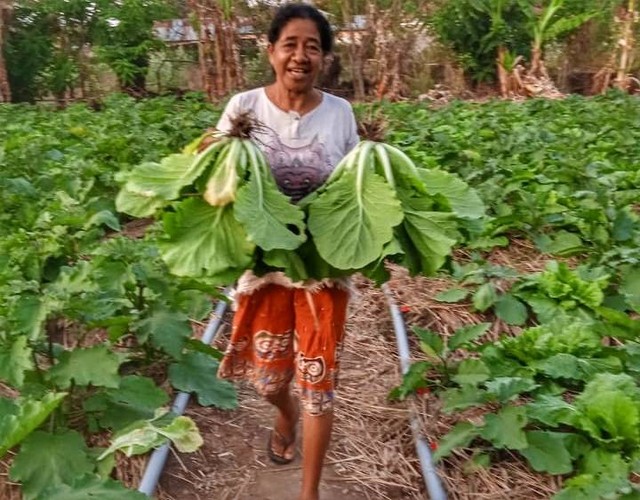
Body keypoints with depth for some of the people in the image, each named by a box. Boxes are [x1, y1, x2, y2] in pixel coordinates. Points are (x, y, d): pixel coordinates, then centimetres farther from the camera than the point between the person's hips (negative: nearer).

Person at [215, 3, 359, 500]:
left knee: (319, 379, 7)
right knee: (268, 374, 14)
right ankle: (287, 413, 55)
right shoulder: (244, 106, -5)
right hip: (264, 263, 0)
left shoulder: (340, 111, -2)